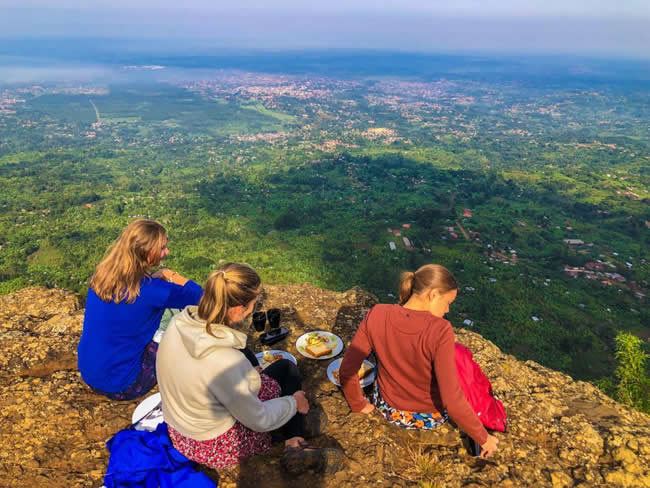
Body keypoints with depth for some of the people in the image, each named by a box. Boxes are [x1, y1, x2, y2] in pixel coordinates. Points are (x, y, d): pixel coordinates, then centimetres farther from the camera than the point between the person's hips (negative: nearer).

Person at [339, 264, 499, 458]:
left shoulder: (376, 315, -22)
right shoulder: (440, 331, -31)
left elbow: (346, 371, -17)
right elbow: (452, 401, -29)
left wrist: (359, 404, 3)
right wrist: (483, 438, -12)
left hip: (388, 410, 2)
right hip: (430, 418, -2)